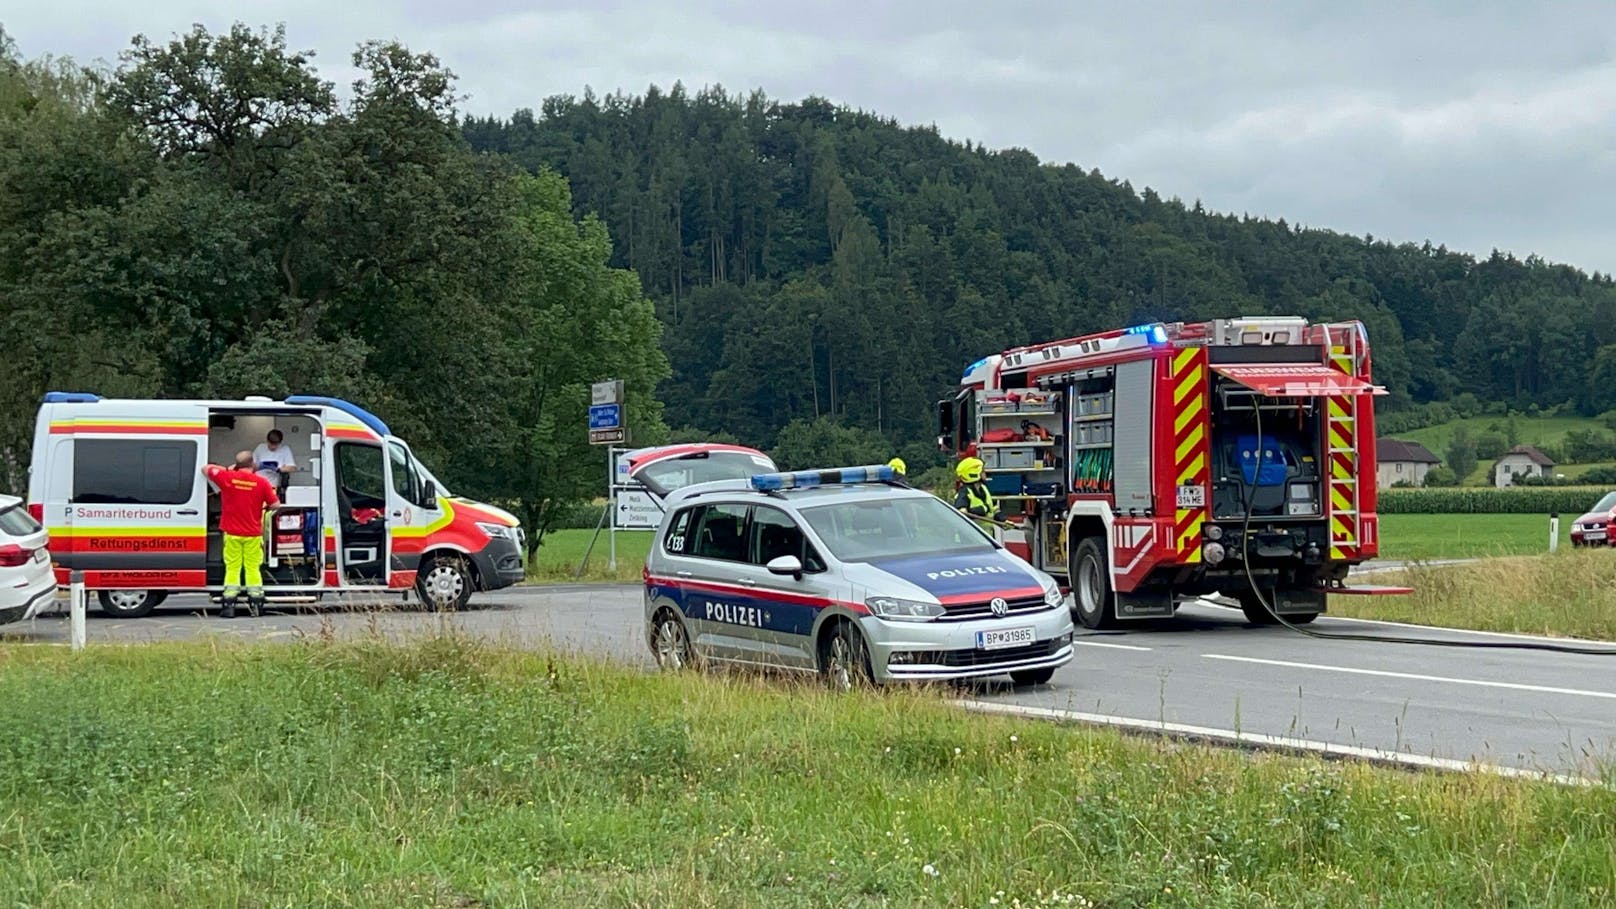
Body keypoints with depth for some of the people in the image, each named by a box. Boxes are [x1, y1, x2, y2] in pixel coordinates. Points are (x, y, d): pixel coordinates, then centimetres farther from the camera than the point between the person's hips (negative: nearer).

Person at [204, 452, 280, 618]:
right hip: (253, 534, 0)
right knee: (253, 568, 8)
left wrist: (227, 469, 17)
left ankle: (229, 606, 0)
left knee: (232, 568, 4)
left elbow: (206, 469, 10)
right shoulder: (261, 482, -6)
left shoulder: (227, 477, -5)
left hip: (232, 533, 0)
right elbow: (275, 504, -2)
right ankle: (256, 605, 8)